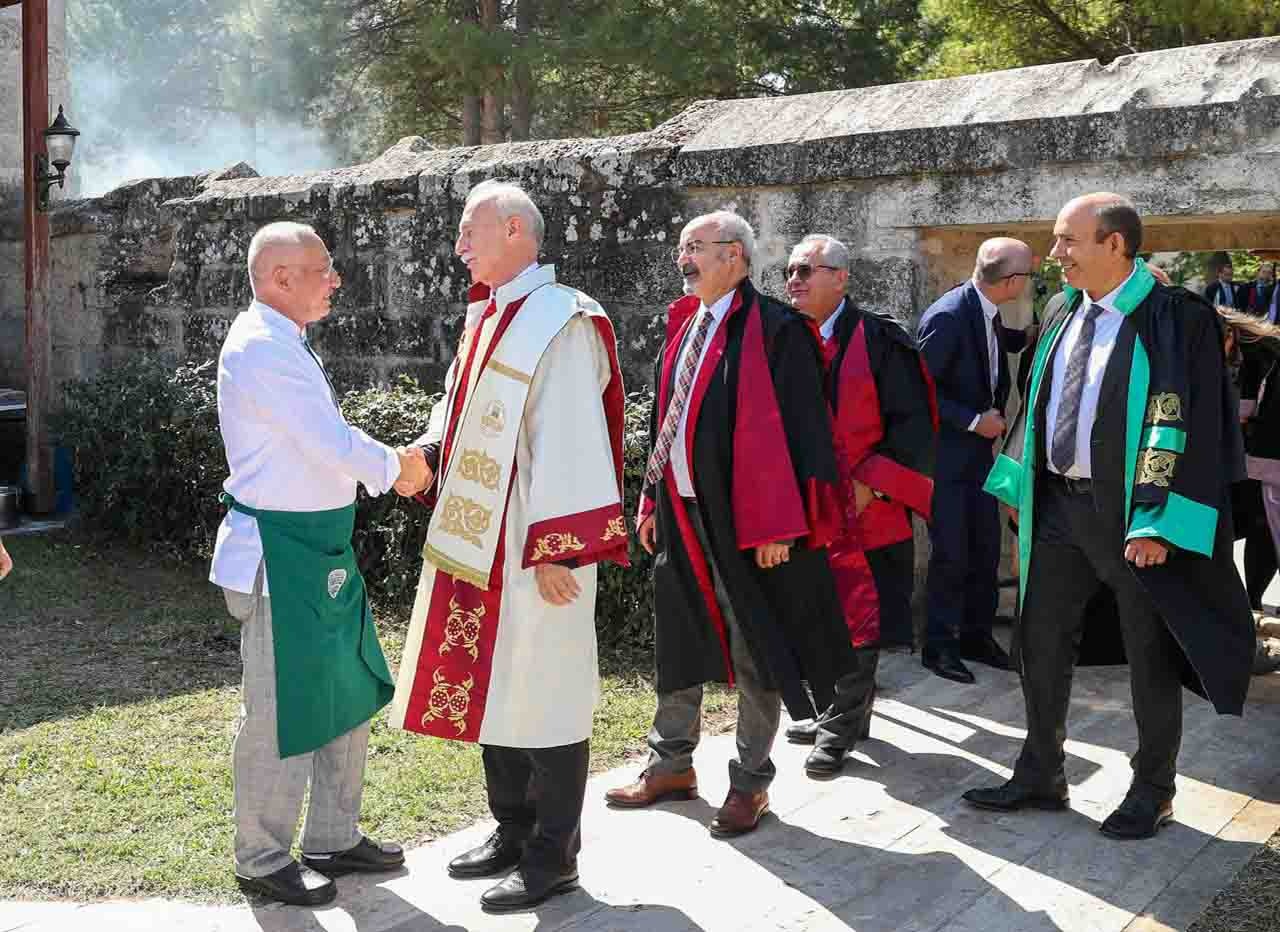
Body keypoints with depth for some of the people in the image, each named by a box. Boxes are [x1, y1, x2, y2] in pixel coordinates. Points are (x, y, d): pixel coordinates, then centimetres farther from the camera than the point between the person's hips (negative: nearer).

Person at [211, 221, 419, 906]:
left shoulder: (286, 343, 13)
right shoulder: (261, 348, -18)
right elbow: (330, 441, -21)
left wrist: (382, 466, 3)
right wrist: (395, 466, -6)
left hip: (322, 544, 10)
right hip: (278, 549, -10)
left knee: (346, 690, 18)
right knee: (281, 706, 2)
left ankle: (334, 837, 33)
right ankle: (263, 860, 18)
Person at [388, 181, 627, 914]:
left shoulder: (560, 324, -15)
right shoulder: (487, 318, 13)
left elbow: (569, 442, -20)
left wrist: (555, 548, -21)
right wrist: (428, 456, 1)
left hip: (534, 550, -9)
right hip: (480, 544, 9)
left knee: (542, 700, 1)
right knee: (491, 689, 17)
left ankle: (553, 858, 15)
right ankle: (514, 832, 32)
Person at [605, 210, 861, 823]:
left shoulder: (775, 330, -13)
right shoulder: (684, 327, 11)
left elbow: (798, 430, -16)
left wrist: (779, 524, -19)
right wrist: (653, 501, 14)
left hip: (743, 520, -7)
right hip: (681, 514, 8)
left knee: (755, 654, 6)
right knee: (677, 644, 17)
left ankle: (750, 782, 21)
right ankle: (671, 766, 33)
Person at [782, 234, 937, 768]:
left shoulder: (877, 339, -8)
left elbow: (912, 420, -10)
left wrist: (870, 483, -15)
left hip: (862, 508, -5)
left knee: (856, 619, 1)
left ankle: (842, 725, 14)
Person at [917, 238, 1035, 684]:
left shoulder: (986, 312, 3)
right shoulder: (947, 316, -21)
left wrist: (1028, 336, 11)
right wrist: (974, 420, -18)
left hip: (978, 450, 8)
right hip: (946, 452, -8)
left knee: (985, 547, 12)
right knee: (951, 552, -2)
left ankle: (976, 634, 26)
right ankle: (939, 644, 12)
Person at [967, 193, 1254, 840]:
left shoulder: (1176, 320, -12)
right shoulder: (1063, 318, 8)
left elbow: (1190, 425, -15)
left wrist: (1158, 523, -20)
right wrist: (1019, 488, 11)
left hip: (1132, 513, -6)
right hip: (1057, 504, 7)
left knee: (1149, 655, 8)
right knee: (1041, 645, 12)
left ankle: (1152, 792, 25)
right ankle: (1040, 777, 28)